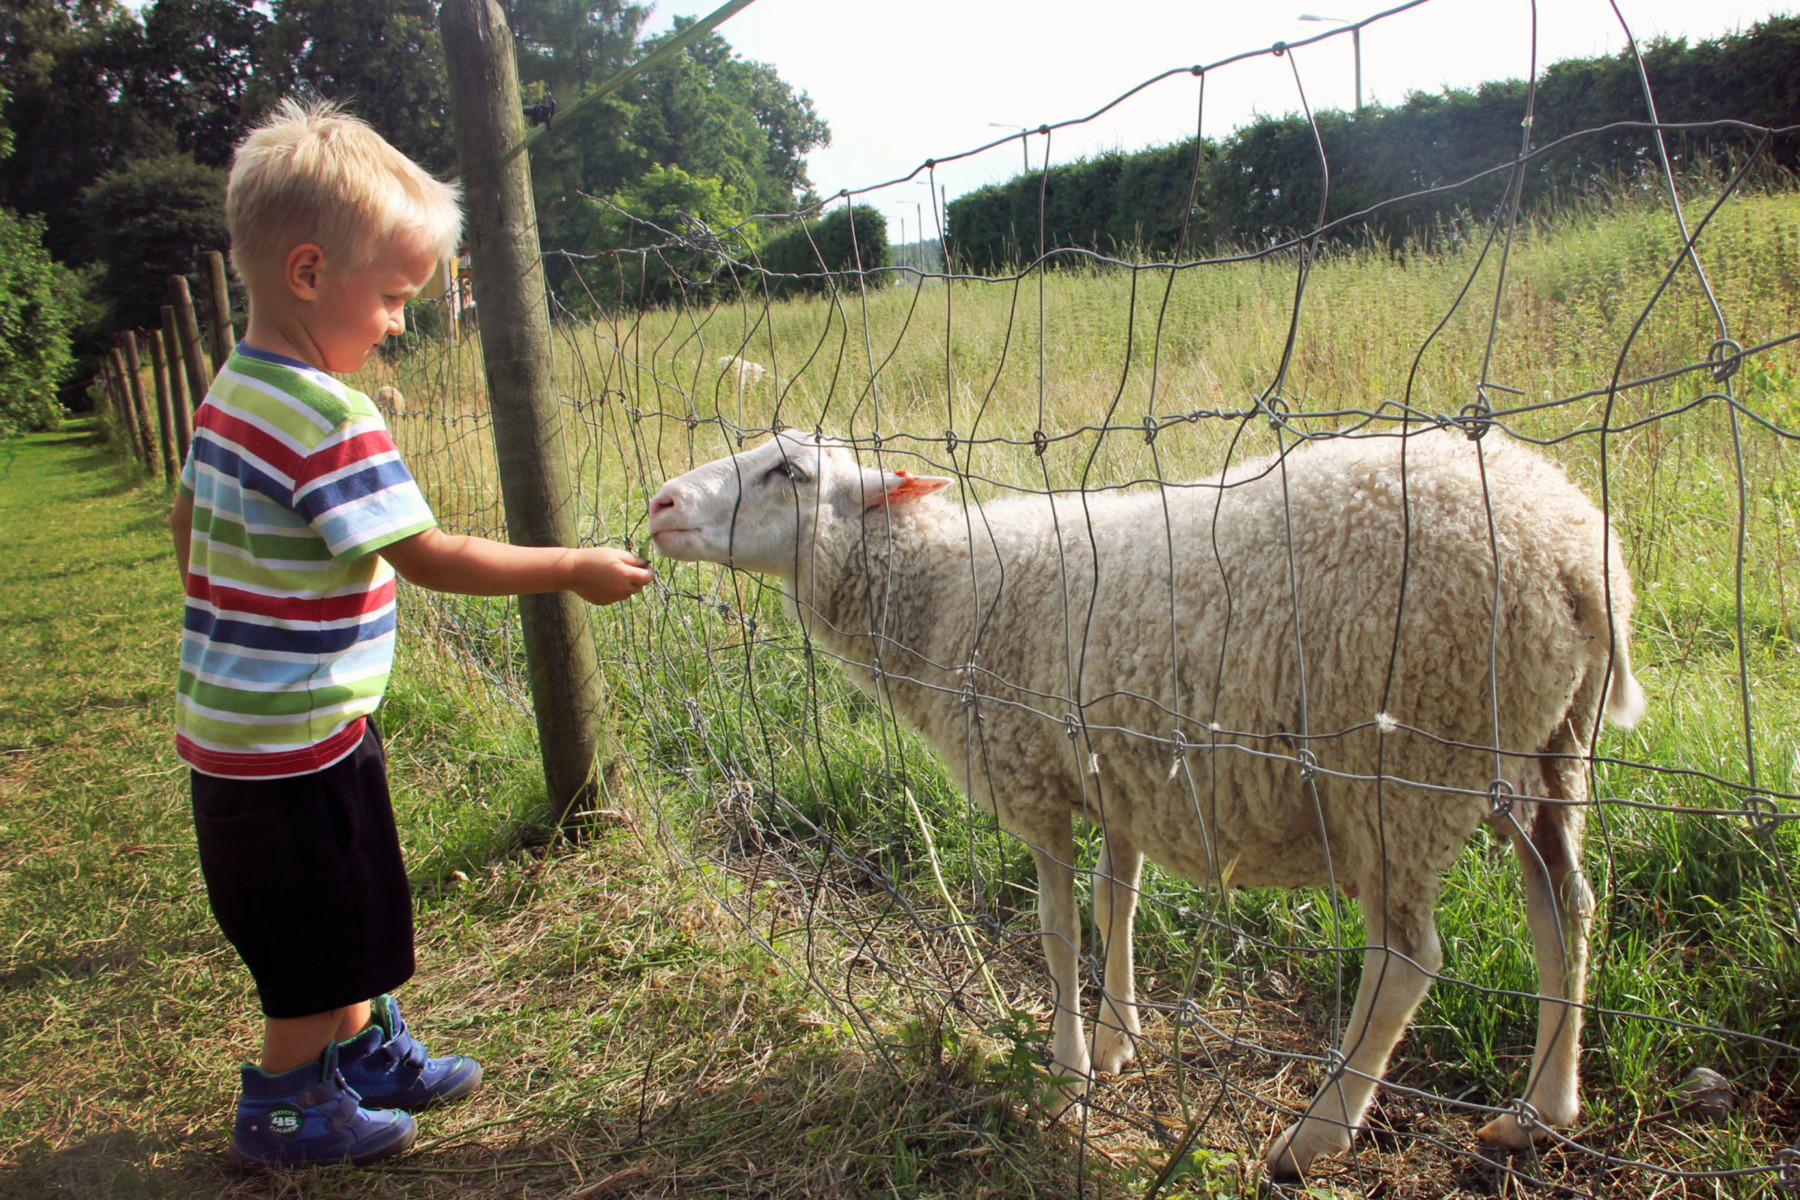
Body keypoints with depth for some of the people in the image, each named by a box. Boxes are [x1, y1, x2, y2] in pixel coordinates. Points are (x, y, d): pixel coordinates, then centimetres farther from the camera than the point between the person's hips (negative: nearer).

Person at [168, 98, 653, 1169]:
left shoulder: (232, 392, 5)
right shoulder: (333, 419, -25)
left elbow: (190, 524, 16)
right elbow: (428, 558, -24)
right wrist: (573, 570, -17)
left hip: (230, 714, 9)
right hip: (296, 739, -9)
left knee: (346, 919, 24)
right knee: (325, 934, 10)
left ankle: (370, 1054, 41)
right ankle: (287, 1111, 29)